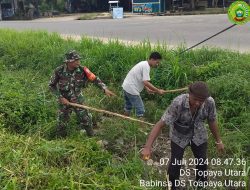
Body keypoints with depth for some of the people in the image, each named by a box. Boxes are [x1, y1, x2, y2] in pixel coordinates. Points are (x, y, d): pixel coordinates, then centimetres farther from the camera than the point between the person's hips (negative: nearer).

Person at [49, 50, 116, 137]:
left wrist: (105, 89, -31)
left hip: (78, 100, 1)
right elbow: (51, 85, -9)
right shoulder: (59, 71, -22)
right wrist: (61, 97, -16)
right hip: (64, 101, -1)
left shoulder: (82, 70, -19)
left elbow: (95, 79, -17)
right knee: (62, 124, 15)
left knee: (86, 120, 9)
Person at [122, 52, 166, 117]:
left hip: (126, 86, 11)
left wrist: (147, 89, 10)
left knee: (128, 107, 25)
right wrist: (158, 91, -21)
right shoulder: (146, 66, -18)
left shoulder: (144, 64, 12)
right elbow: (146, 82, -27)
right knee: (140, 110, -5)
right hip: (131, 89, -10)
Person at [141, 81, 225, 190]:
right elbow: (160, 124, -36)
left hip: (199, 136, 3)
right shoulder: (178, 103, -37)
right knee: (175, 164, -1)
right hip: (179, 136, -3)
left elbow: (212, 122, -7)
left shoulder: (210, 103, -27)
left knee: (202, 163, 14)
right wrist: (147, 147, -42)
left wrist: (218, 141, 5)